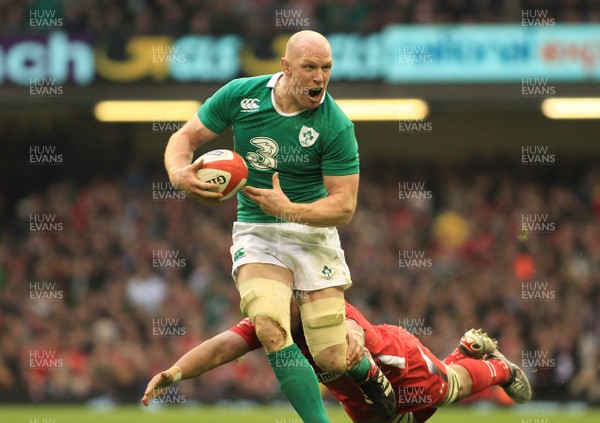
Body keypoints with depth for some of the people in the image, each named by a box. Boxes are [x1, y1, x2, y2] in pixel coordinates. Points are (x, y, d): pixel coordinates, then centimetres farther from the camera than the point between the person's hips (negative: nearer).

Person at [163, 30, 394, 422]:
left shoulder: (336, 126, -15)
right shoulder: (240, 95, -7)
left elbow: (343, 205, -14)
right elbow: (186, 137, 2)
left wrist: (290, 210, -31)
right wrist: (179, 173, -20)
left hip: (312, 232, -1)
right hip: (255, 233, 1)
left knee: (333, 359, -6)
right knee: (269, 327, -27)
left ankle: (366, 370, 33)